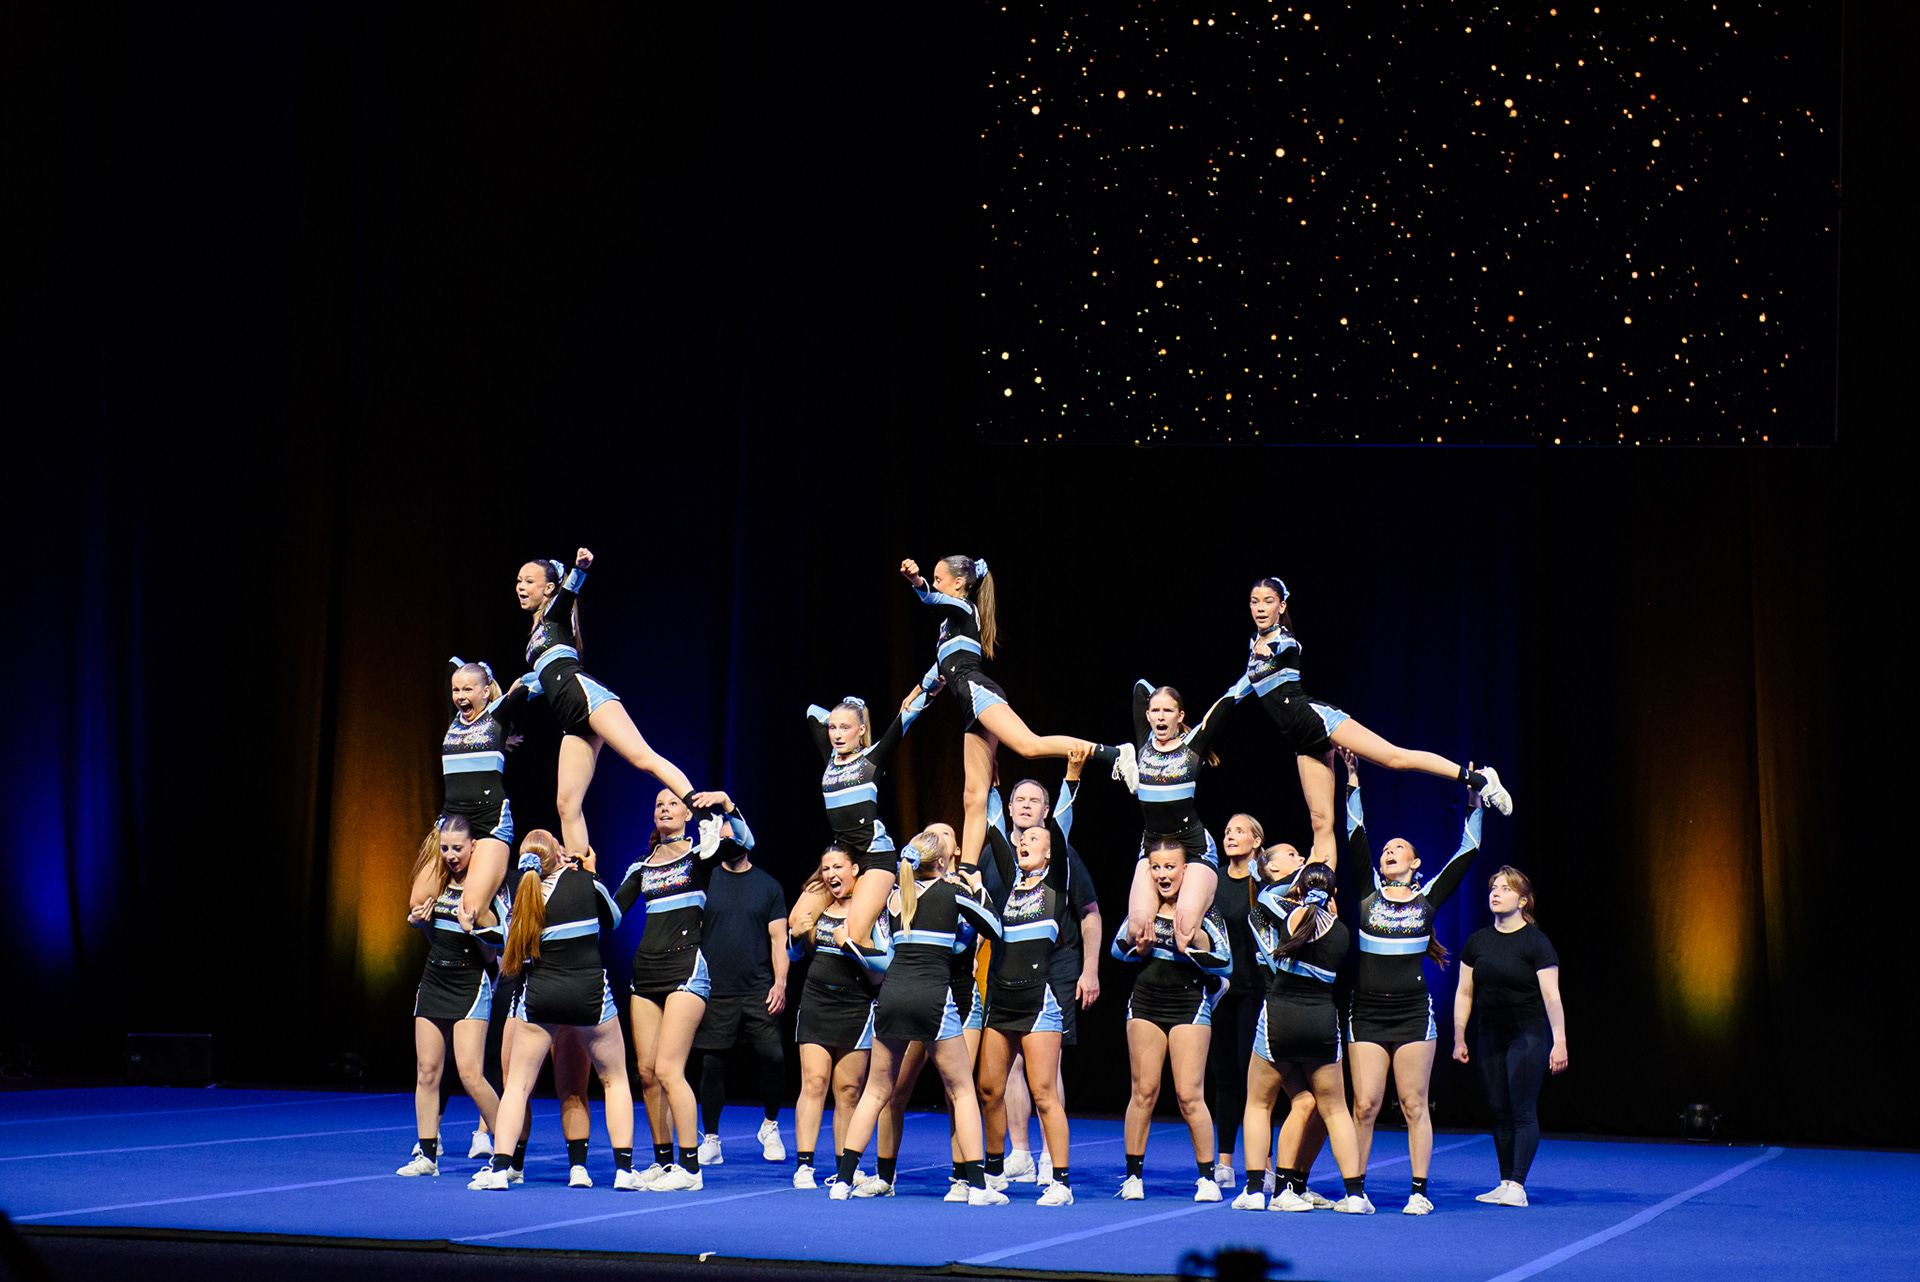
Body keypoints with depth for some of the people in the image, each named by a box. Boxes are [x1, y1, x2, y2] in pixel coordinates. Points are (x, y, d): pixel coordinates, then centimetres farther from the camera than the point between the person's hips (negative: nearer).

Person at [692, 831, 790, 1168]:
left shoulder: (768, 886, 9)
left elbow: (778, 939, 7)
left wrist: (780, 982, -4)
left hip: (758, 991, 0)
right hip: (715, 990, 0)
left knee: (773, 1058, -8)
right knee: (711, 1063, 1)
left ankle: (770, 1127, 15)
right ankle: (711, 1140, 12)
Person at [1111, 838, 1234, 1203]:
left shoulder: (1204, 909, -6)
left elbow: (1225, 964, -8)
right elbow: (1118, 948, 15)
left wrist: (1192, 944, -21)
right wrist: (1139, 946, -6)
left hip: (1189, 1004, -3)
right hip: (1146, 1002, 3)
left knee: (1190, 1095, -6)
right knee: (1143, 1090, 5)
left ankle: (1207, 1177, 5)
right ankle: (1133, 1175, 13)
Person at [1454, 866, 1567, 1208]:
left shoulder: (1536, 942, -6)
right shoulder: (1477, 941, 9)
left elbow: (1551, 995, -9)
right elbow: (1464, 992, 14)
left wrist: (1559, 1041, -14)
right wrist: (1459, 1038, 11)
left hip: (1528, 1034, -5)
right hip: (1490, 1035, 5)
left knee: (1523, 1111, -9)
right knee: (1499, 1112, 6)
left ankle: (1517, 1185, -9)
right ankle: (1504, 1183, 11)